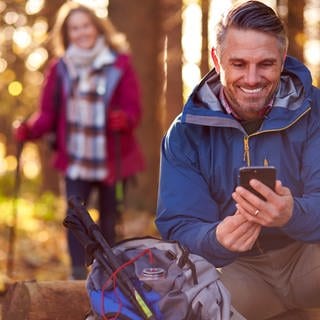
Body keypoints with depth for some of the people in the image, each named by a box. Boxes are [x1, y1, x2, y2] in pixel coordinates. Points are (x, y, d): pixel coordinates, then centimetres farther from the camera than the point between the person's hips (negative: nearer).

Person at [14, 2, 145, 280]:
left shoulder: (119, 64, -1)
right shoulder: (60, 68, 5)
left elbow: (134, 109, -5)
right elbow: (48, 113, 5)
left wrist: (124, 119, -28)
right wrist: (30, 130, -14)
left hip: (112, 159, -1)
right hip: (75, 158, 1)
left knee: (109, 219, 7)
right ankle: (78, 273, -4)